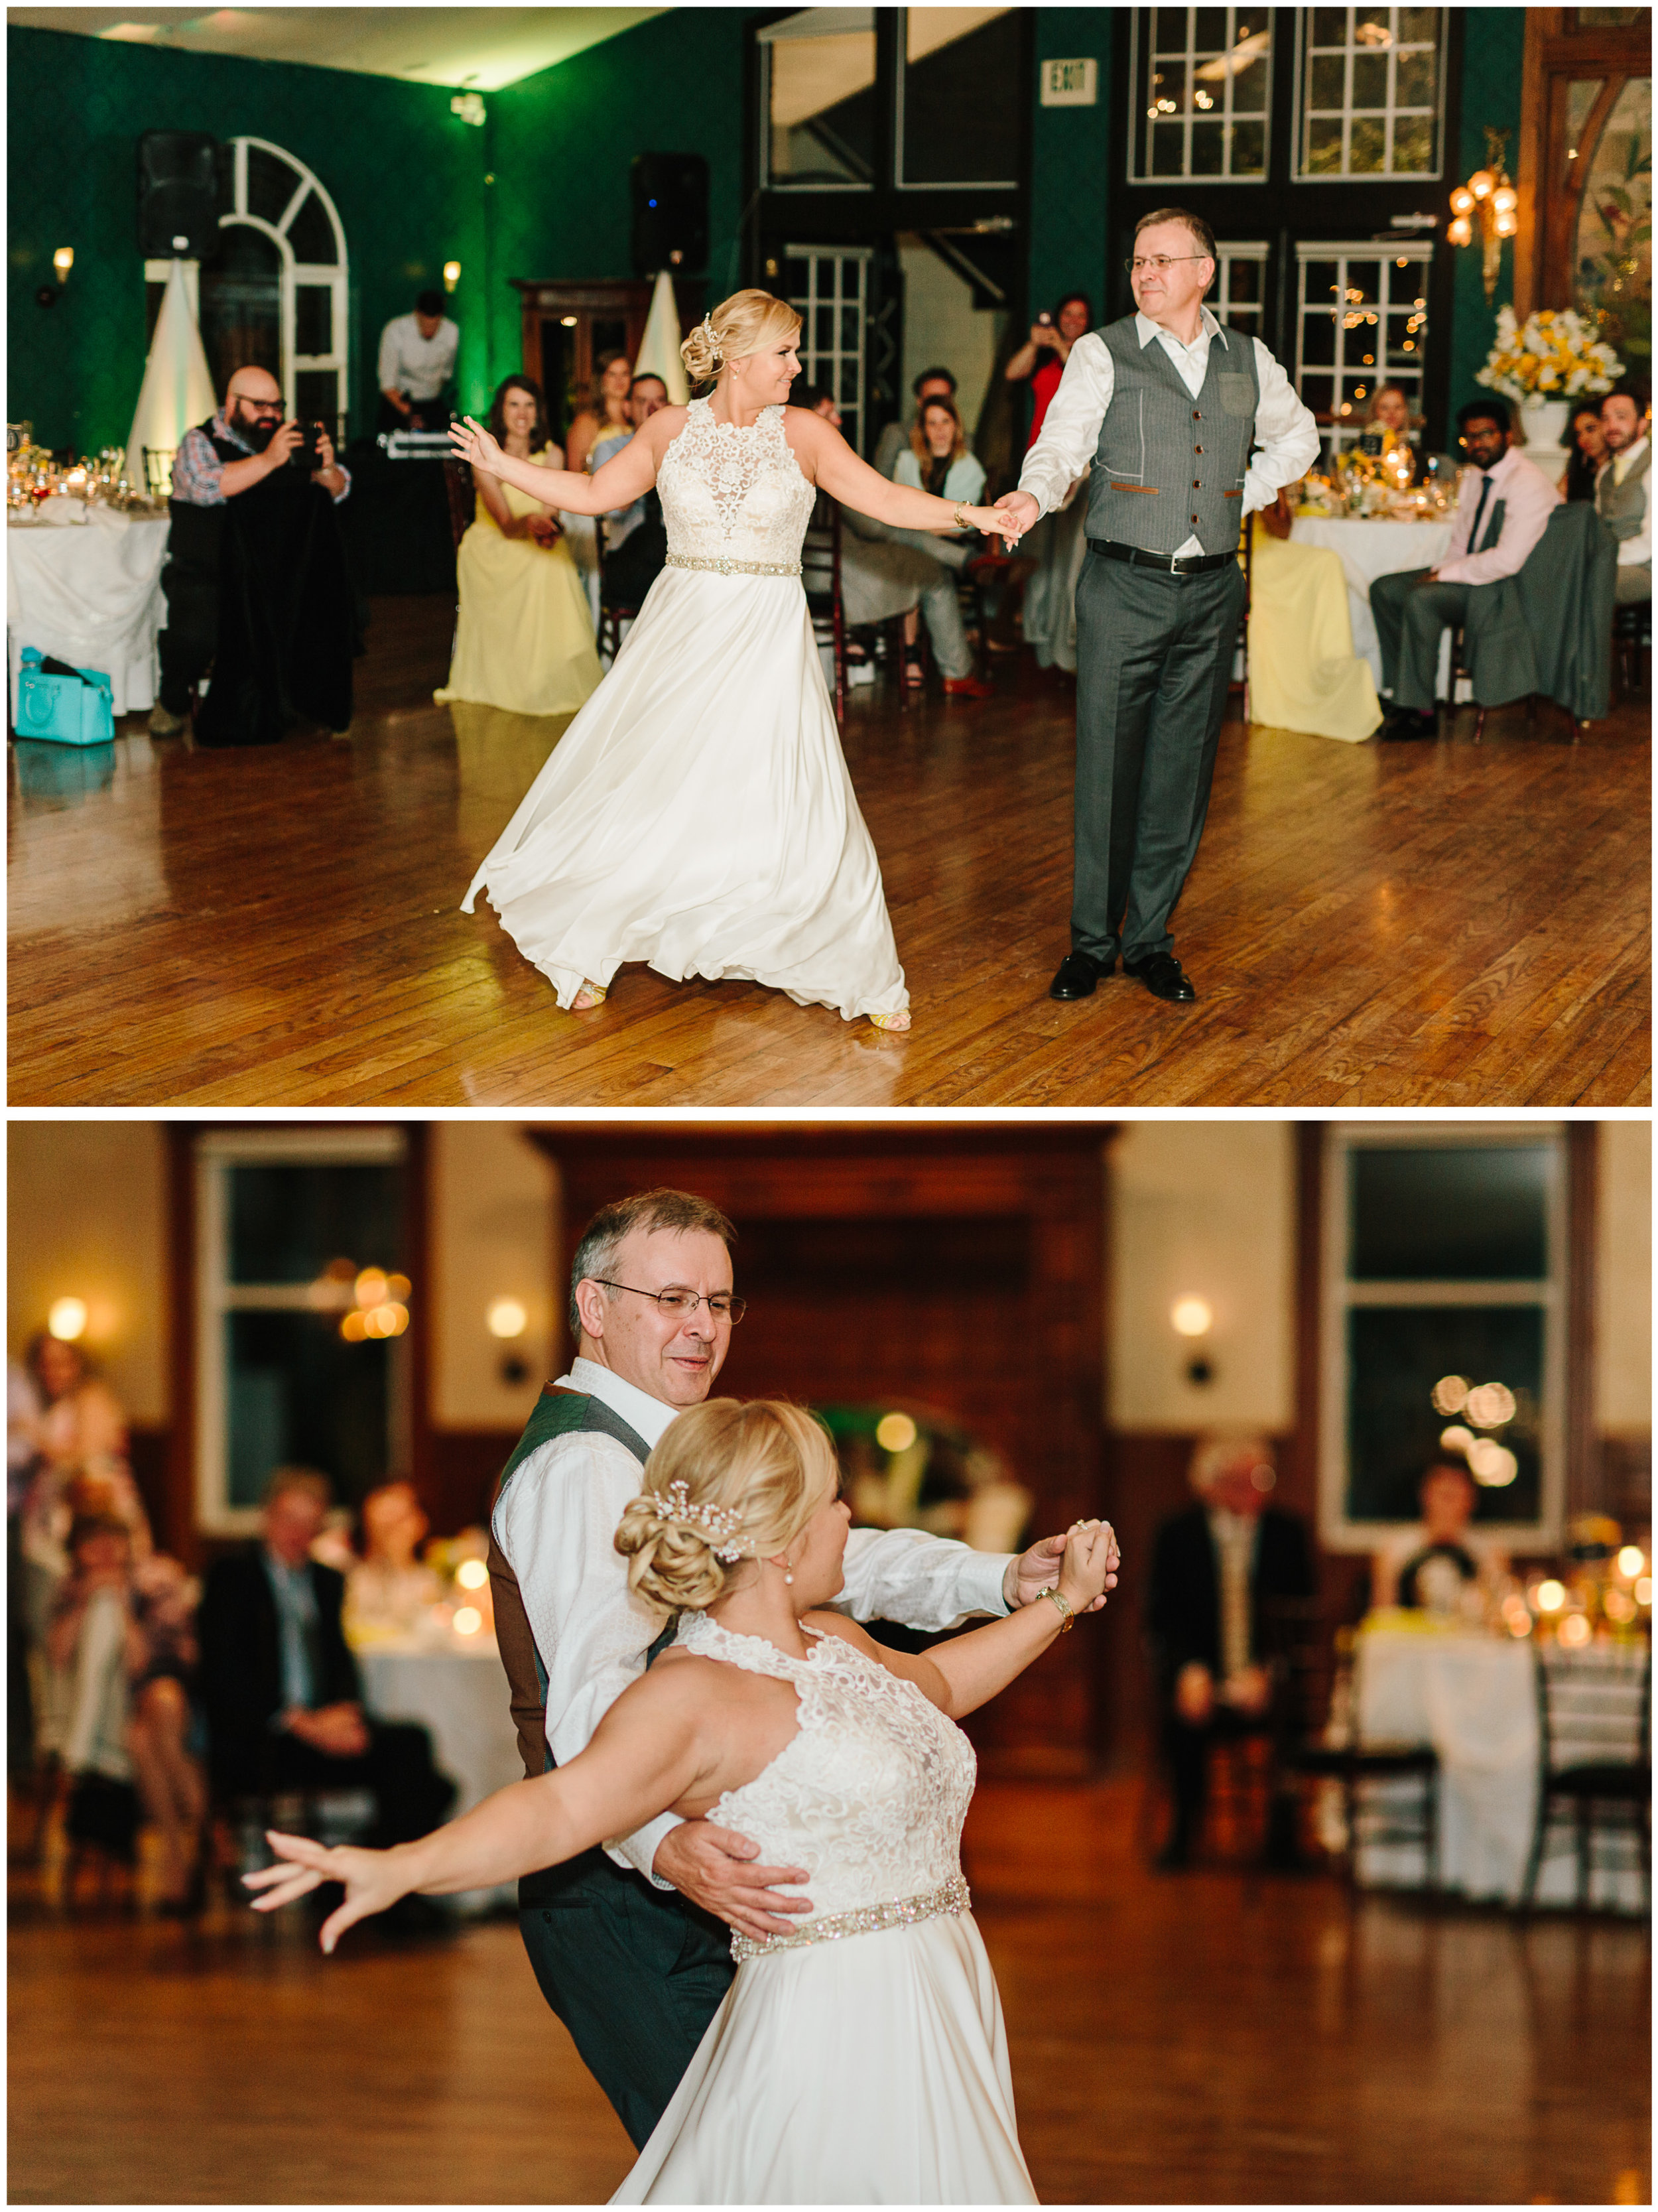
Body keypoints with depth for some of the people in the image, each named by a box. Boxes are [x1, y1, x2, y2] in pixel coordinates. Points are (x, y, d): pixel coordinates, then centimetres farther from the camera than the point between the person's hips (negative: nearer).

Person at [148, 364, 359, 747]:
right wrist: (269, 460, -25)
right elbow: (208, 485, -19)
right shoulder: (199, 443, 3)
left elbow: (336, 492, 14)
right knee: (196, 633, -32)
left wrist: (327, 468, -10)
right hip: (206, 575, -4)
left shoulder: (284, 442, 16)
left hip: (276, 578, 4)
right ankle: (173, 704, 2)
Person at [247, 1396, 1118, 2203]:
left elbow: (933, 1684, 37)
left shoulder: (834, 1642, 14)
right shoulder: (692, 1694, -15)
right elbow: (563, 1805, -30)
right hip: (826, 2027, -9)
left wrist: (1063, 1602, 40)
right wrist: (400, 1867, -46)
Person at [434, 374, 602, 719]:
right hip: (492, 552, -2)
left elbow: (551, 513, -7)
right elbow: (506, 525, -18)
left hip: (538, 553, 2)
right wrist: (529, 522, -40)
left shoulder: (552, 455, -4)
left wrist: (549, 528, -32)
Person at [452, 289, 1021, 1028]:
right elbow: (594, 493, 11)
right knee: (639, 792, 4)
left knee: (796, 811, -6)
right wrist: (501, 465, 8)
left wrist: (970, 516, -20)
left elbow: (886, 499, -7)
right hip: (681, 632, 1)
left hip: (768, 642, -1)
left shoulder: (800, 433, -2)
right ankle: (591, 953, 23)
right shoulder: (671, 429, 2)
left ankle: (858, 975, 7)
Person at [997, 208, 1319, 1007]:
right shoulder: (1102, 355, -2)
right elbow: (1062, 445, -14)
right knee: (1107, 766, -2)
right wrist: (1034, 494, -35)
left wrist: (1246, 495, 11)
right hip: (1124, 588, -3)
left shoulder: (1247, 361, 9)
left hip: (1211, 588, 3)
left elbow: (1297, 439, 27)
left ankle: (1150, 940, 15)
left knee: (1180, 770, 6)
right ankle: (1092, 941, 9)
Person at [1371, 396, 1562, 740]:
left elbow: (1508, 560, -27)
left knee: (1422, 599, -29)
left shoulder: (1528, 484, -20)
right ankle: (1401, 694, -1)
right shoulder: (1474, 477, 11)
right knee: (1385, 589, 3)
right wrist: (1441, 570, -4)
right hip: (1475, 575, 10)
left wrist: (1446, 574, -19)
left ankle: (1419, 711, -24)